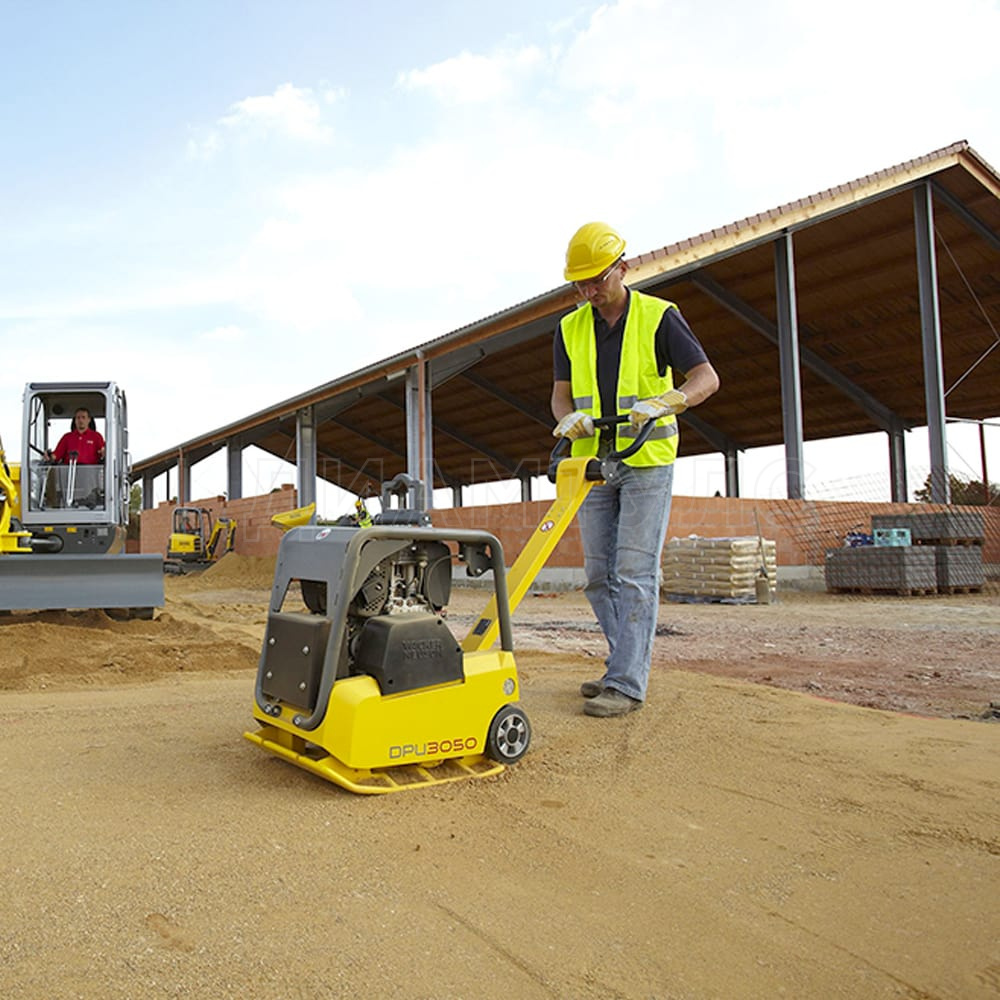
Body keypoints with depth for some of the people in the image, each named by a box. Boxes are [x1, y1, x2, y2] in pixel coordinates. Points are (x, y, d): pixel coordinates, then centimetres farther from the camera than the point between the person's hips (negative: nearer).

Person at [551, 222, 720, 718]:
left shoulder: (659, 318, -4)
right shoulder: (570, 329, 9)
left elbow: (706, 378, -10)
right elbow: (561, 394, 7)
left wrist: (663, 402, -29)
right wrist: (569, 417, -17)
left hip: (647, 461, -5)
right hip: (593, 463, 5)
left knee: (634, 573, -9)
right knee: (598, 576, 7)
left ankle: (626, 684, -6)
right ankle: (628, 663, 21)